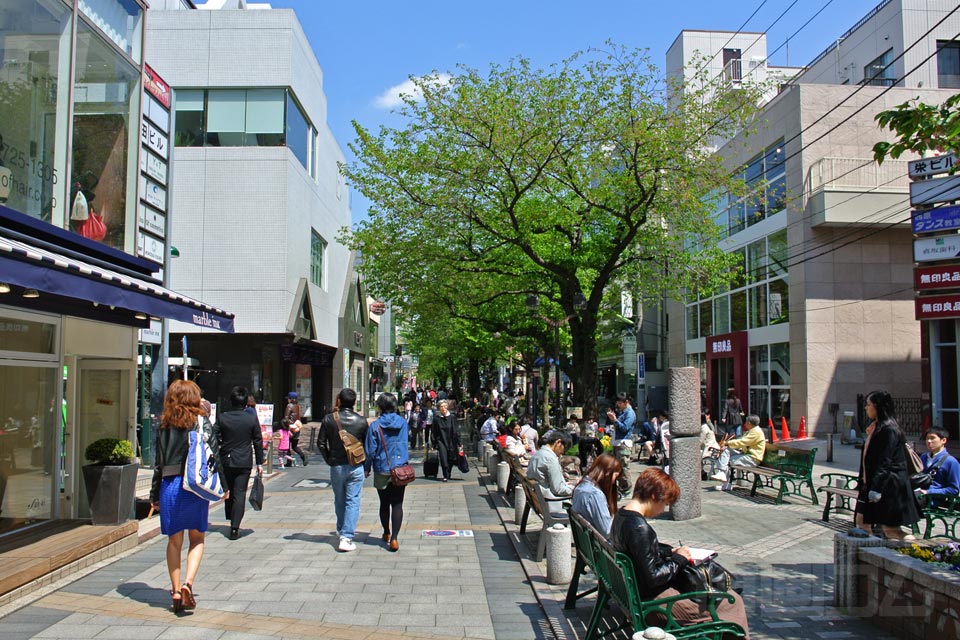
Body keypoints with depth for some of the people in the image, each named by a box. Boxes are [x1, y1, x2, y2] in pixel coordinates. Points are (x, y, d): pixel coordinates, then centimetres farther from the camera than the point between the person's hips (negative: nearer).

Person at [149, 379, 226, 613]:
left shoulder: (164, 426, 4)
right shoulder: (202, 422, -2)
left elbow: (159, 463, 5)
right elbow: (214, 455, -3)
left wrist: (154, 495, 12)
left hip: (169, 485, 2)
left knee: (174, 541, 12)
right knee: (197, 539, 11)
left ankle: (176, 591, 15)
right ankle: (188, 582, -7)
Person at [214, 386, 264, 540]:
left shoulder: (222, 417, -4)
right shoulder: (252, 419, -6)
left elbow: (214, 438, 0)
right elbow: (258, 441, -2)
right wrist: (260, 462, 5)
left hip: (226, 461, 2)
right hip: (244, 462, -2)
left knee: (228, 492, 18)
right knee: (240, 494, 0)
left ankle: (232, 522, 29)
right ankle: (234, 528, -5)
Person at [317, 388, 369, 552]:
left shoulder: (329, 419, -4)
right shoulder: (361, 421, -3)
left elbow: (321, 443, -2)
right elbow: (367, 445, 1)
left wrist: (329, 460, 11)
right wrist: (365, 465, 12)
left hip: (336, 466, 1)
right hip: (356, 467, -1)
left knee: (339, 500, 18)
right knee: (353, 501, 0)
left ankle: (341, 530, 34)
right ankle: (347, 536, -8)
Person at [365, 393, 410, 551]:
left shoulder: (375, 426, -9)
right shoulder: (402, 422, 1)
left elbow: (370, 450, -6)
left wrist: (367, 468, 7)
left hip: (382, 470, -1)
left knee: (384, 504, 15)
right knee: (397, 504, 0)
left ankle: (387, 534, 30)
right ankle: (394, 538, -11)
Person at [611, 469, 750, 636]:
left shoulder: (621, 514, 2)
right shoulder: (639, 528, -28)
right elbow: (653, 577, -26)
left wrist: (669, 551, 7)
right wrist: (678, 559, -12)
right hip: (651, 600, -10)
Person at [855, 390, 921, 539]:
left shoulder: (889, 430, -17)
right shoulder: (876, 427, 13)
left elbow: (884, 462, -21)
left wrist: (876, 488, -23)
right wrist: (864, 483, 20)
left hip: (888, 486, -10)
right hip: (873, 483, 10)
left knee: (890, 528, -3)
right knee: (861, 521, 12)